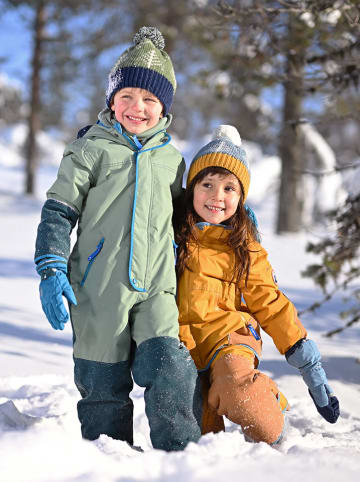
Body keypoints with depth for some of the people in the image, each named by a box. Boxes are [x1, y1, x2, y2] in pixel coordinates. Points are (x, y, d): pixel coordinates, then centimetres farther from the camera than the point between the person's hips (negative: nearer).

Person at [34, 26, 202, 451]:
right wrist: (51, 272, -9)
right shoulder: (91, 151, 2)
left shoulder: (171, 158, 15)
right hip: (99, 289, -2)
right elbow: (58, 212, 1)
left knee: (169, 369, -17)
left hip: (156, 289, 3)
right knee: (104, 383, 3)